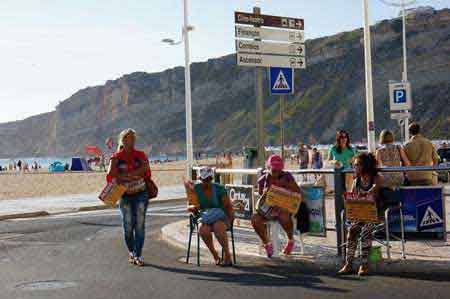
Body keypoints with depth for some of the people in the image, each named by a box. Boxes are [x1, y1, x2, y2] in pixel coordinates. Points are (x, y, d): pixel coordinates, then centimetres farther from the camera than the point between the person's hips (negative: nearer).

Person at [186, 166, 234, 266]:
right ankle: (215, 255, -15)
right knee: (203, 230, -35)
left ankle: (227, 256, -25)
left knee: (218, 227, -38)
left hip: (220, 218, -2)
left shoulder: (219, 189, -5)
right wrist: (193, 207, -18)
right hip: (205, 219, 2)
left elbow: (228, 206, -2)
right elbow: (189, 207, 5)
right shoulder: (196, 189, 0)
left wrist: (230, 217, -20)